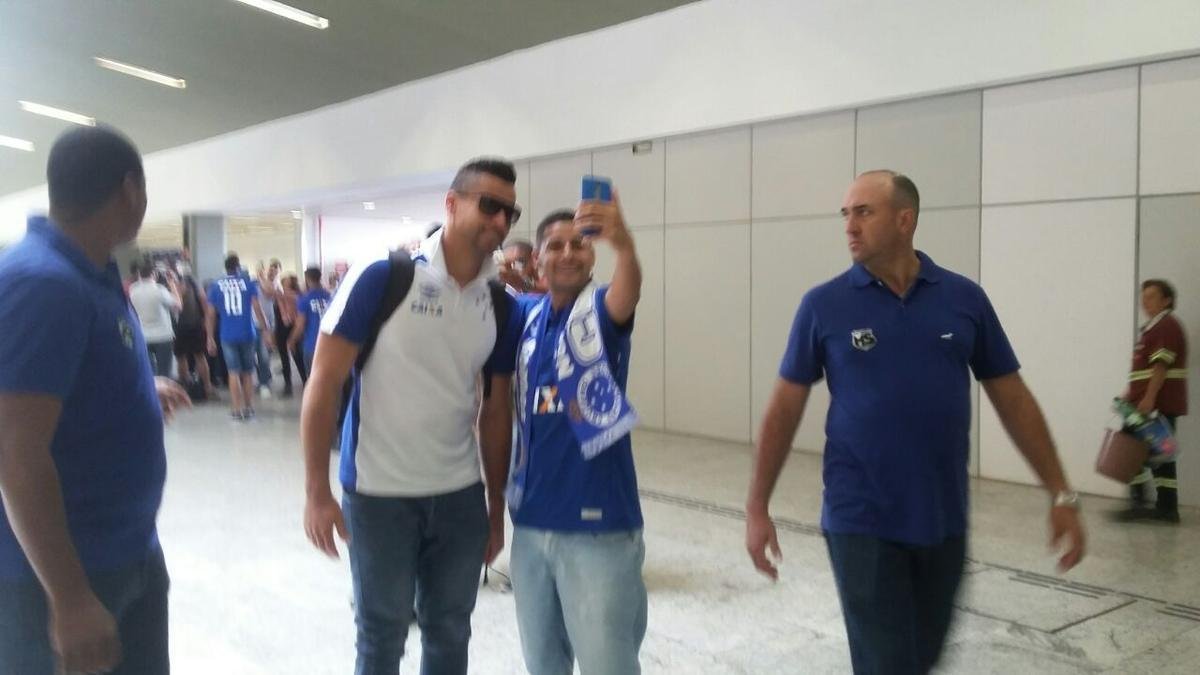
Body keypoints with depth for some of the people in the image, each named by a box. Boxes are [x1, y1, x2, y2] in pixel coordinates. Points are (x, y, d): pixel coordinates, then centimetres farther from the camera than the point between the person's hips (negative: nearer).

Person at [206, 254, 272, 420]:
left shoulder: (215, 286, 4)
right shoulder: (249, 283, 1)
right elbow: (257, 309, -7)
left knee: (234, 372, 5)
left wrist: (210, 338, 10)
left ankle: (237, 409, 1)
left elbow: (211, 315, 5)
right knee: (247, 372, 12)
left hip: (227, 335, 0)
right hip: (247, 334, 0)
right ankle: (249, 408, 14)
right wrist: (266, 331, -4)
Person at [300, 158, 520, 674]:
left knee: (450, 632, 18)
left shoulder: (499, 306, 2)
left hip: (461, 496, 5)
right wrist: (317, 492, -13)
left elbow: (495, 411, 9)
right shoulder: (381, 279, -13)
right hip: (379, 495, -4)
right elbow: (323, 384, -11)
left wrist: (497, 507, 10)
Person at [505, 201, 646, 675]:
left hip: (597, 524, -5)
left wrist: (624, 245, -54)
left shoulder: (601, 310, -9)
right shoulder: (526, 313, 7)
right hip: (530, 520, 5)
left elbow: (627, 296, -33)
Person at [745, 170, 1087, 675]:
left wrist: (1061, 495, 3)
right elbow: (784, 410, -1)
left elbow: (1013, 401, 6)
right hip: (861, 524, -3)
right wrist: (757, 508, -2)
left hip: (943, 522, 3)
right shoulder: (823, 306, -5)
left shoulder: (965, 299, 0)